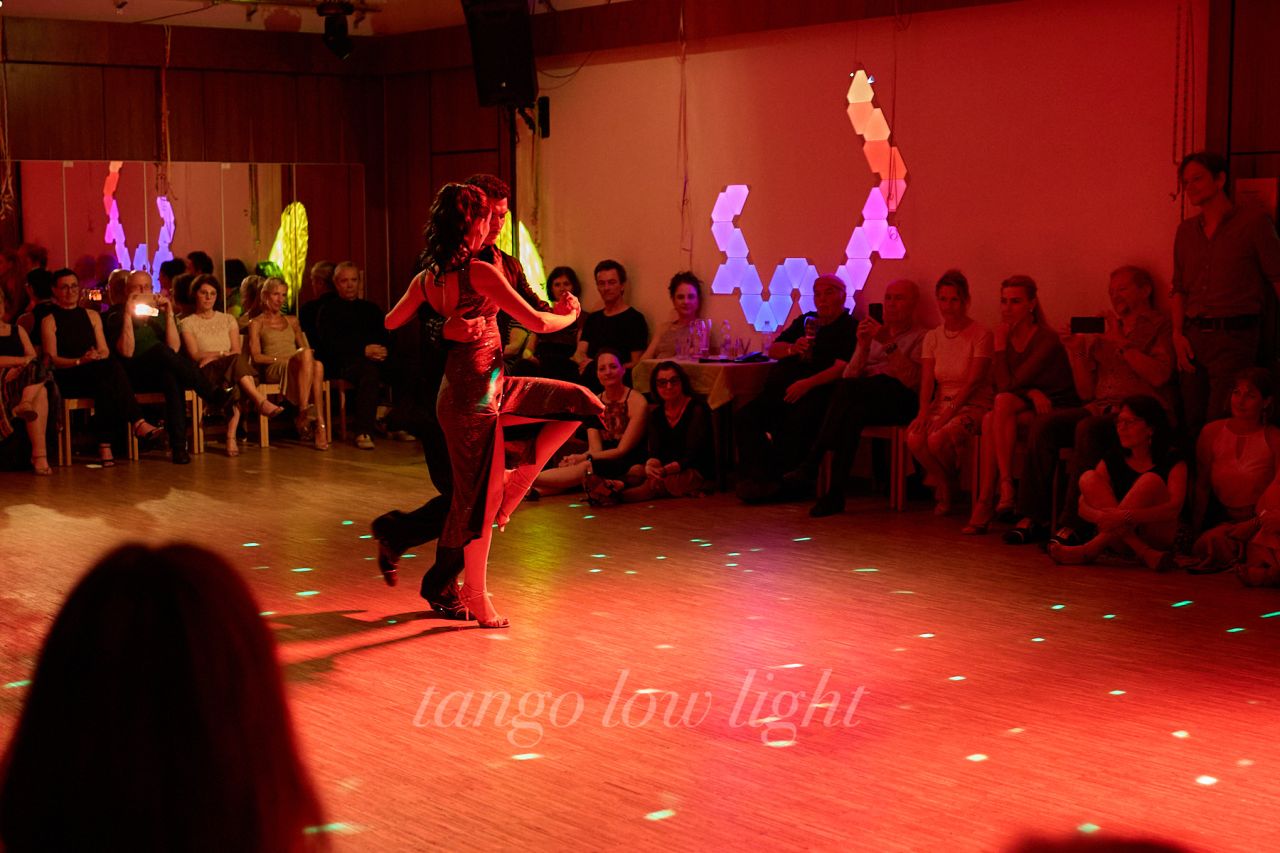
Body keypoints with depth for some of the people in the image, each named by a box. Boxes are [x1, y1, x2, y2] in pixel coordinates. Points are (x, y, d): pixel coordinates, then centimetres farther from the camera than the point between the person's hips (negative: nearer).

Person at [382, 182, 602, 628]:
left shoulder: (426, 279, 5)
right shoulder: (480, 272, -17)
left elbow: (391, 321, 23)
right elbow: (536, 322, -16)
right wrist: (569, 315, 4)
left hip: (492, 387, 8)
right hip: (476, 394, -8)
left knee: (580, 402, 12)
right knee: (479, 499, 2)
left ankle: (515, 484, 11)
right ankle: (476, 599, 13)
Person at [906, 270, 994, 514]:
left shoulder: (981, 334, -6)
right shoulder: (932, 337, 11)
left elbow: (973, 382, -14)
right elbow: (927, 381, 3)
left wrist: (949, 412, -24)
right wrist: (924, 411, -16)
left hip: (972, 406, -5)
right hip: (940, 403, 5)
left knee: (937, 439, -33)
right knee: (914, 438, -27)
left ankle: (947, 486, 2)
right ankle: (945, 486, 0)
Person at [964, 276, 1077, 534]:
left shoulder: (1048, 339, -15)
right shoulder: (1005, 336, 4)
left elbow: (1008, 385, -21)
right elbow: (1001, 386, -2)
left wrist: (1000, 345, -15)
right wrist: (1031, 393, -19)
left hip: (1057, 411, -5)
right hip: (1026, 410, 5)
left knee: (997, 412, -30)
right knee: (991, 419, -28)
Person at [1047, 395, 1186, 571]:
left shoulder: (1171, 461, -5)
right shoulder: (1113, 459, 6)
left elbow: (1174, 508, -22)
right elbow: (1083, 507, -2)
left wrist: (1127, 516, -37)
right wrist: (1100, 517, -28)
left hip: (1159, 538, -4)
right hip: (1121, 541, 4)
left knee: (1151, 481, -27)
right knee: (1088, 478, -14)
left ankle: (1091, 549, -31)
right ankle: (1143, 552, -28)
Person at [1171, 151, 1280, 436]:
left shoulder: (1254, 223, -1)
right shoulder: (1186, 231, 14)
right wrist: (1178, 334, 3)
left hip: (1234, 337, -5)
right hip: (1193, 338, 5)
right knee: (1192, 425, 6)